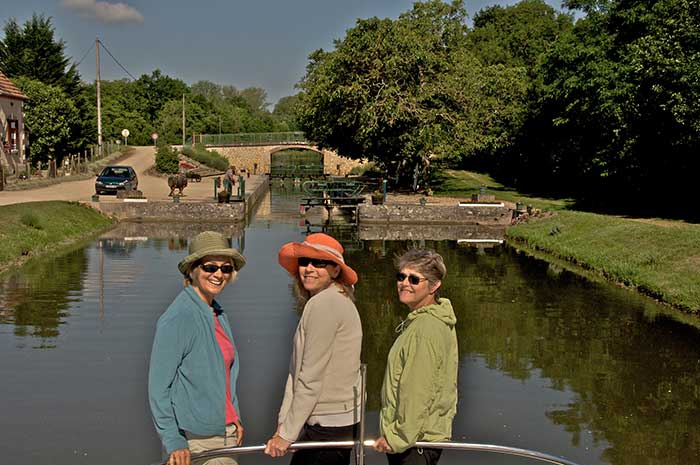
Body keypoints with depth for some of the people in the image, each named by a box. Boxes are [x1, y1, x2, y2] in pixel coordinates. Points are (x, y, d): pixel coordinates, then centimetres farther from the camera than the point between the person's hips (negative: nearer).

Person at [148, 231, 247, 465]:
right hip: (192, 441, -7)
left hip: (225, 434, 7)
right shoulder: (177, 318, -15)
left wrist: (233, 417, 13)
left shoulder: (218, 314, 9)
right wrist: (173, 442, -17)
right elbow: (158, 386, -15)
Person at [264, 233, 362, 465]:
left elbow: (311, 379, -16)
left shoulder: (324, 303, -14)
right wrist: (283, 425, 8)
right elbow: (296, 373, 11)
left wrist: (287, 434, -11)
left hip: (328, 426, -9)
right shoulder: (336, 301, 16)